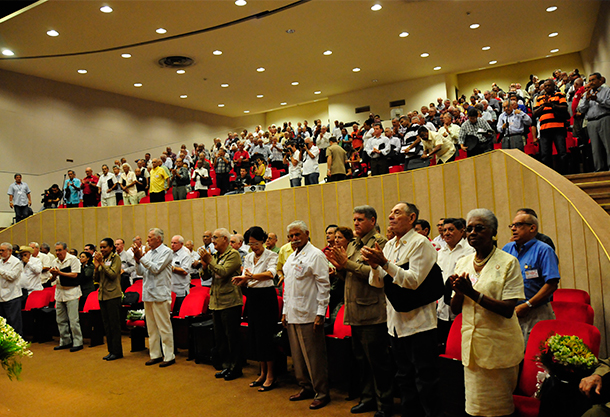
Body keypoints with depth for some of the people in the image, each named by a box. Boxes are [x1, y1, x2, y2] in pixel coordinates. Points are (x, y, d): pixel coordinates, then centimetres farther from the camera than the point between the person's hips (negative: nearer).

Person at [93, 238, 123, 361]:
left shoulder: (116, 258, -5)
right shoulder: (101, 259, 12)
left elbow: (113, 275, -15)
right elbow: (96, 279, 13)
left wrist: (102, 263, -15)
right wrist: (96, 267, -4)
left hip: (113, 295, -7)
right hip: (102, 294, 7)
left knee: (114, 324, -3)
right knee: (106, 324, 10)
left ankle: (116, 351, 4)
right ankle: (111, 350, 18)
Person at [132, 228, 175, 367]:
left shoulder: (166, 251, -6)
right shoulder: (148, 253, 14)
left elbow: (156, 268, -17)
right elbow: (141, 272, 12)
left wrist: (141, 257, -15)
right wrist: (137, 260, -3)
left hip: (160, 295, -7)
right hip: (148, 294, 8)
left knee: (164, 327, -4)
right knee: (151, 327, 13)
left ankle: (169, 356, 4)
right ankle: (155, 355, 23)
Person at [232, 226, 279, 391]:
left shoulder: (271, 256, -9)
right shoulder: (248, 257, 10)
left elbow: (270, 273, -28)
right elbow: (245, 280, 5)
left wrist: (252, 276, -41)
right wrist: (243, 279, -19)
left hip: (267, 296, -6)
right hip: (252, 296, 6)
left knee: (265, 335, -4)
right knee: (254, 334, 10)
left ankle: (271, 376, 8)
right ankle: (263, 373, 24)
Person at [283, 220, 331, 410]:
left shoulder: (316, 255, -9)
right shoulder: (291, 257, 16)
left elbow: (324, 285, -12)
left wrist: (320, 313, -16)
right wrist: (285, 311, 19)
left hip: (308, 315, -8)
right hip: (292, 314, 8)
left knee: (314, 356, -1)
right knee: (298, 355, 15)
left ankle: (322, 393, 11)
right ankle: (306, 387, 29)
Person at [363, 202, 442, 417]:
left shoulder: (421, 243, -11)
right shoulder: (389, 245, 12)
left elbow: (414, 280, -21)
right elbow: (377, 283, 8)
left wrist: (385, 263, -25)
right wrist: (375, 265, -13)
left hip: (418, 324, -8)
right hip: (397, 324, 8)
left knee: (425, 381, 2)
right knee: (404, 378, 20)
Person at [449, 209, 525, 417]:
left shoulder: (508, 262, -9)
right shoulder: (463, 263, 6)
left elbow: (508, 310, -17)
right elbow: (455, 309, 9)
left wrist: (473, 293, -23)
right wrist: (459, 291, -12)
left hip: (499, 346, -4)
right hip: (472, 344, 5)